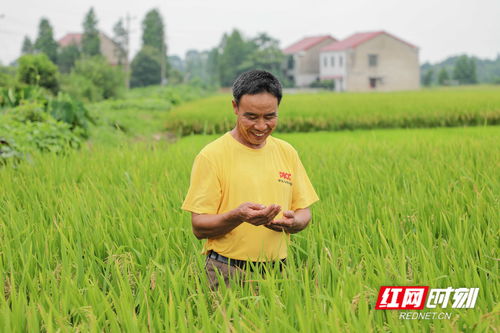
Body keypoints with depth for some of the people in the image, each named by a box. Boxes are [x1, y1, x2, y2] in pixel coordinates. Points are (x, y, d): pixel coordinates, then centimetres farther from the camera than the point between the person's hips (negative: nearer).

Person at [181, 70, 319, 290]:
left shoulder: (287, 153, 9)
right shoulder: (212, 156, -7)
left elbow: (304, 211, 14)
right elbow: (199, 226, -8)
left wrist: (293, 222, -10)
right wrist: (237, 216, -26)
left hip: (277, 271, 4)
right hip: (227, 272, -4)